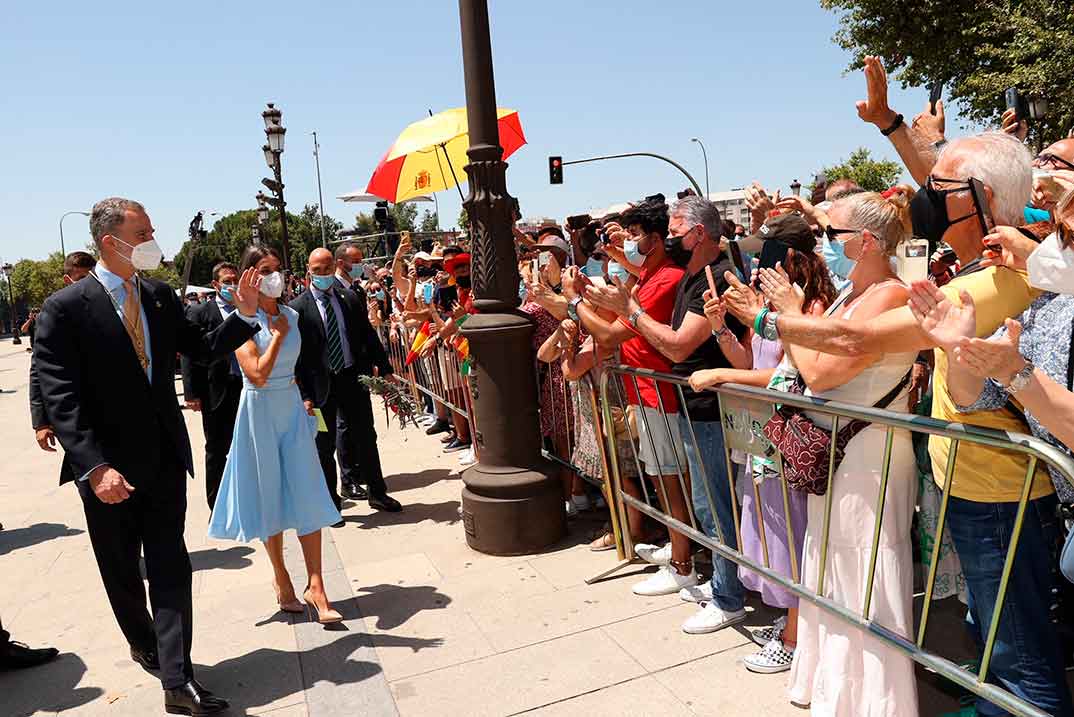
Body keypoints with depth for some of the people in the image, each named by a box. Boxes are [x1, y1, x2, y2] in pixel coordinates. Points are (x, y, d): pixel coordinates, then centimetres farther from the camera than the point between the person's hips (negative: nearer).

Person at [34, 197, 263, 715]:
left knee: (170, 567, 1)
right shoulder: (65, 308, -12)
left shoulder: (161, 296, 4)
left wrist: (244, 314, -5)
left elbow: (203, 349, 10)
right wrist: (95, 467, -25)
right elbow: (60, 398, -16)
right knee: (122, 570, 17)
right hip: (108, 467, -3)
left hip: (165, 458, 3)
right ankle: (143, 643, 43)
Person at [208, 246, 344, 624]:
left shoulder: (291, 315, 5)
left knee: (307, 496, -1)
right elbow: (257, 375, -21)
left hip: (293, 408, 4)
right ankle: (281, 577, 27)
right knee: (270, 496, 9)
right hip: (260, 411, -4)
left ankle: (315, 587, 3)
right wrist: (278, 335, -14)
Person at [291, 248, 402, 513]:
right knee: (325, 446, 8)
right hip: (322, 384, -3)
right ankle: (330, 501, 22)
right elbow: (296, 356, -7)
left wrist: (384, 369, 4)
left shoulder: (351, 299, 4)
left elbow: (369, 336, 9)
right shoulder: (298, 307, -6)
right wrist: (305, 394, -11)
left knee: (366, 437, 12)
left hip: (354, 378, 3)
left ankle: (377, 492, 27)